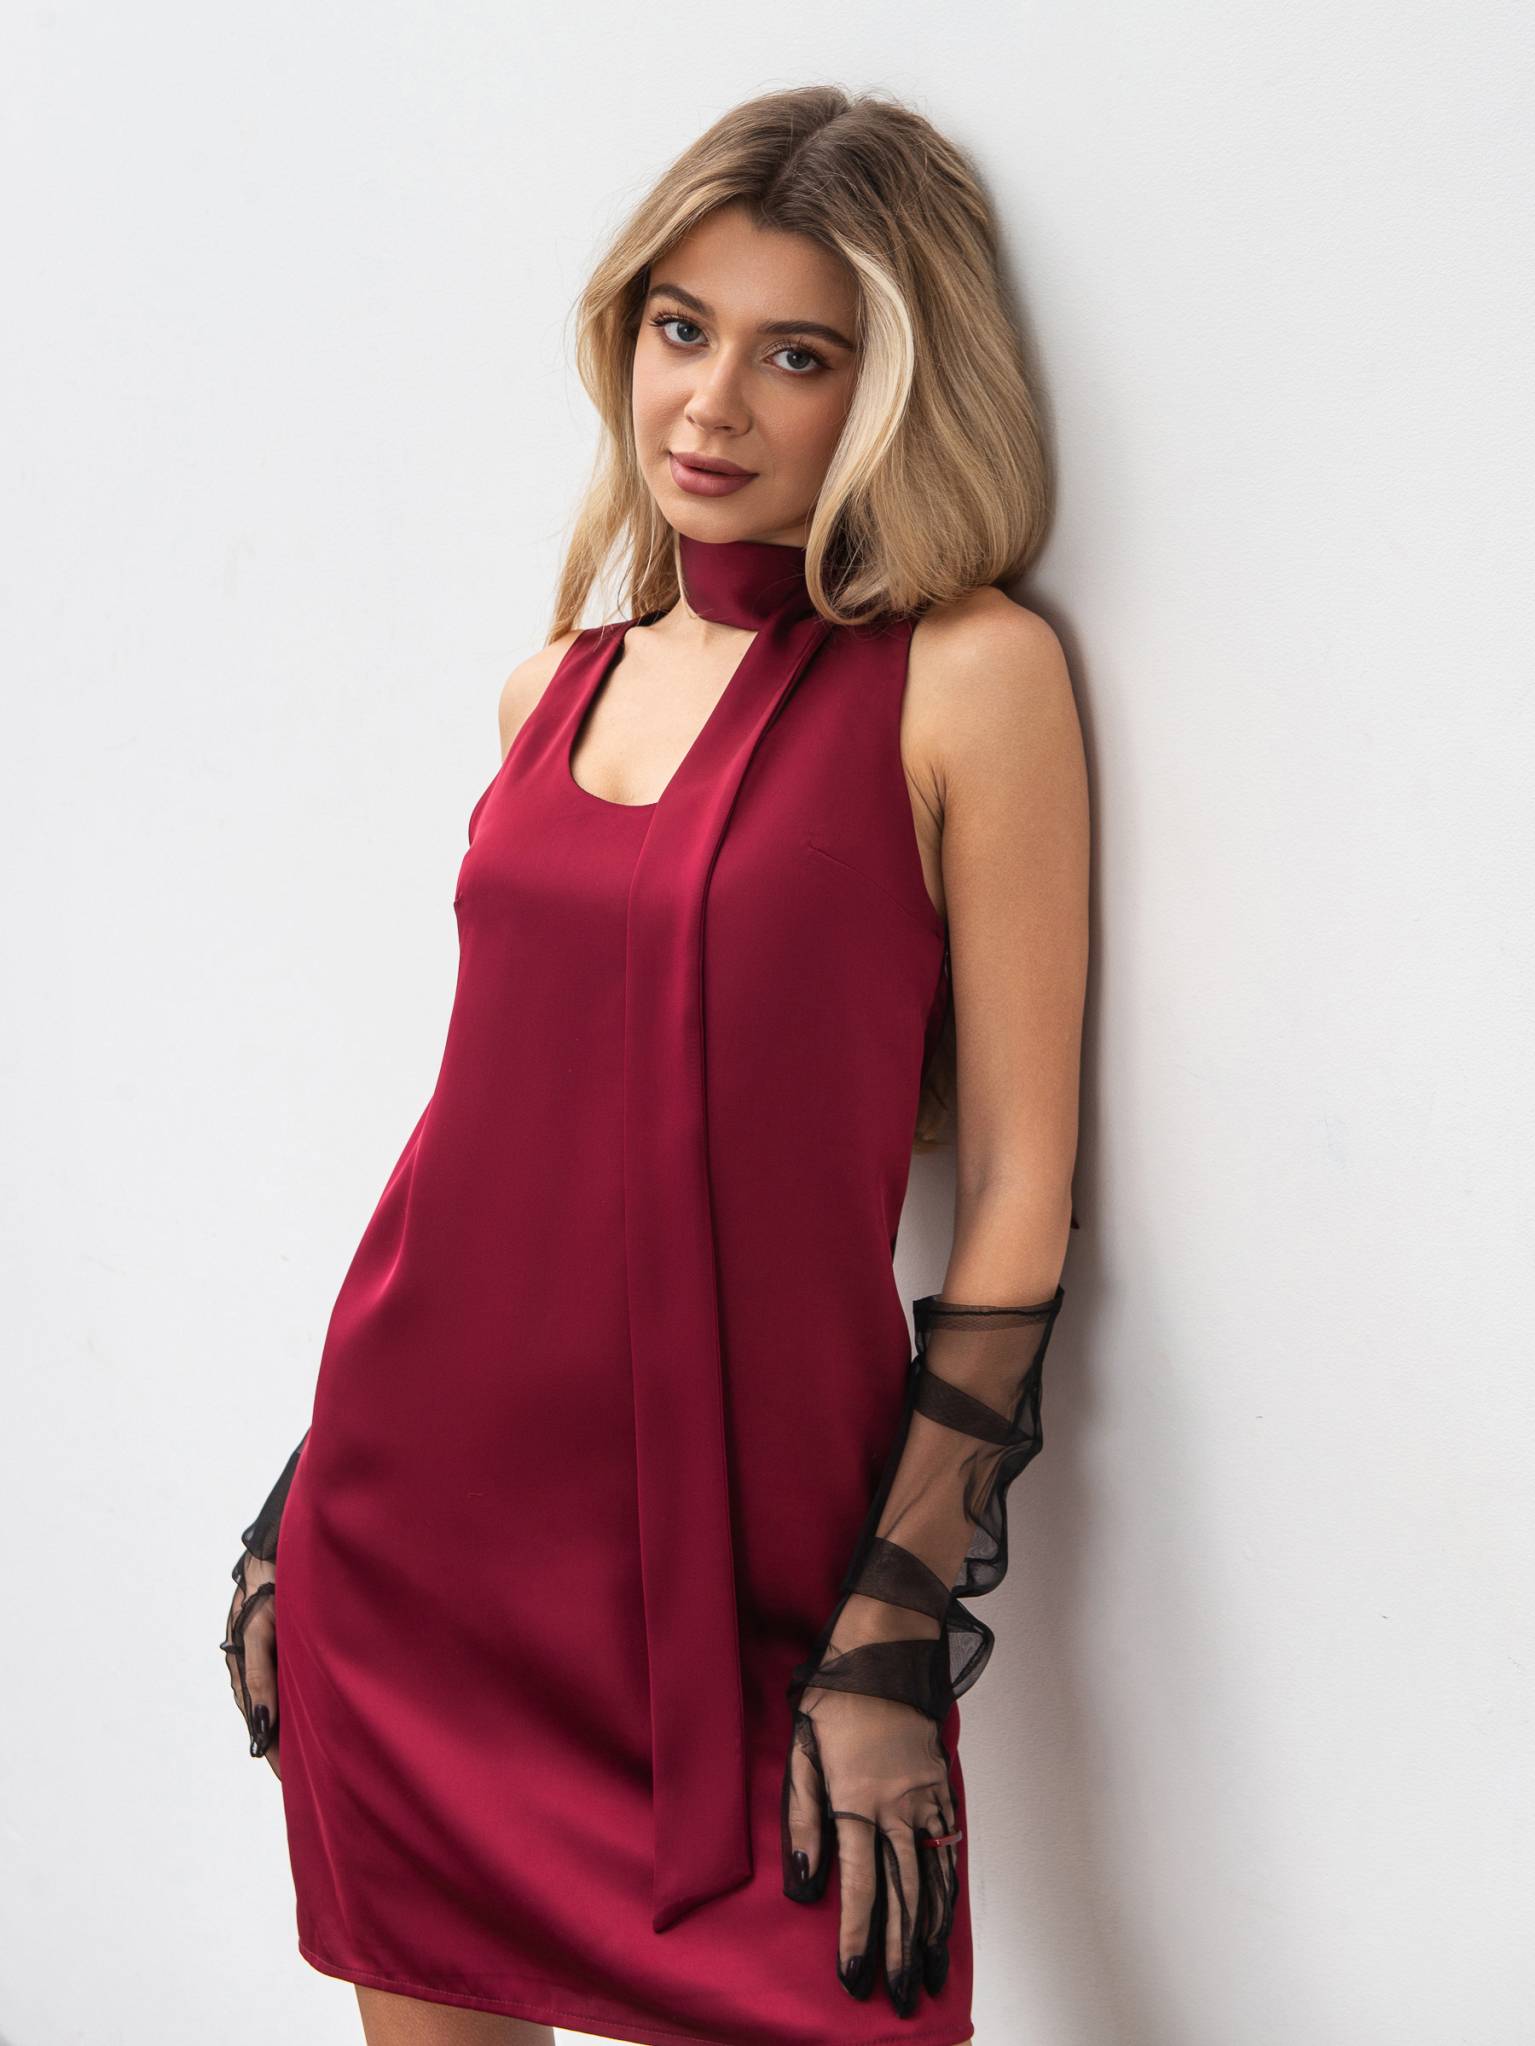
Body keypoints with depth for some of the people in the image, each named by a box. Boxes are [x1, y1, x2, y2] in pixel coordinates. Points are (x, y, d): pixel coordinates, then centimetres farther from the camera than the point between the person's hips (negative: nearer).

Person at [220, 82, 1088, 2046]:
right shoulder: (556, 687, 9)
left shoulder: (967, 675, -7)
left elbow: (1018, 1189, -9)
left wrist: (895, 1641, -12)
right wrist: (310, 1493, 14)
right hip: (416, 1499, 5)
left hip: (732, 1550, -5)